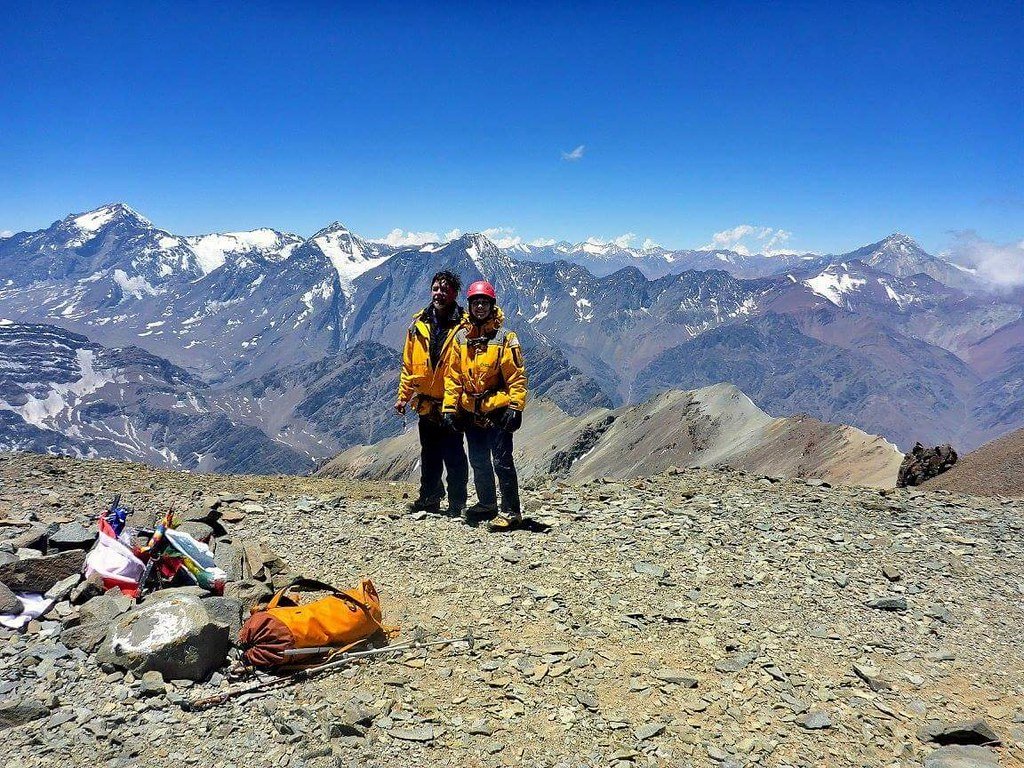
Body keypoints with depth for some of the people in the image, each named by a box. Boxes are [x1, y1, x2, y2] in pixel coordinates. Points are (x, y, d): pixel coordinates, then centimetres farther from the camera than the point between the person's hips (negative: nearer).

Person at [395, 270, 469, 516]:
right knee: (429, 456, 16)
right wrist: (403, 396, 10)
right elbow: (408, 364, 12)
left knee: (453, 456, 2)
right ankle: (429, 498, 30)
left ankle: (457, 503, 15)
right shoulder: (418, 325, 6)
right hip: (426, 404, 5)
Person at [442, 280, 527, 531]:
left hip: (497, 411, -5)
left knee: (502, 462, -5)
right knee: (479, 462, 16)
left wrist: (515, 407, -17)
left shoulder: (505, 338, -6)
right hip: (471, 413, 6)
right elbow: (453, 375, 9)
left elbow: (517, 376, -9)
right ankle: (487, 503, 33)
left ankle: (511, 511, 3)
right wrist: (449, 406, 4)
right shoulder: (461, 338, 7)